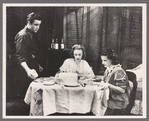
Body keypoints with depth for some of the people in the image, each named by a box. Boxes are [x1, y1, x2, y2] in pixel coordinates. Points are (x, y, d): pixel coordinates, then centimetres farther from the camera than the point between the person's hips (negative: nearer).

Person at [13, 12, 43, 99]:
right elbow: (19, 56, -25)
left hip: (33, 71, 9)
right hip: (24, 72, -9)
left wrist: (37, 65, 25)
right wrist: (28, 70, -39)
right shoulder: (22, 36, -16)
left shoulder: (33, 34, 12)